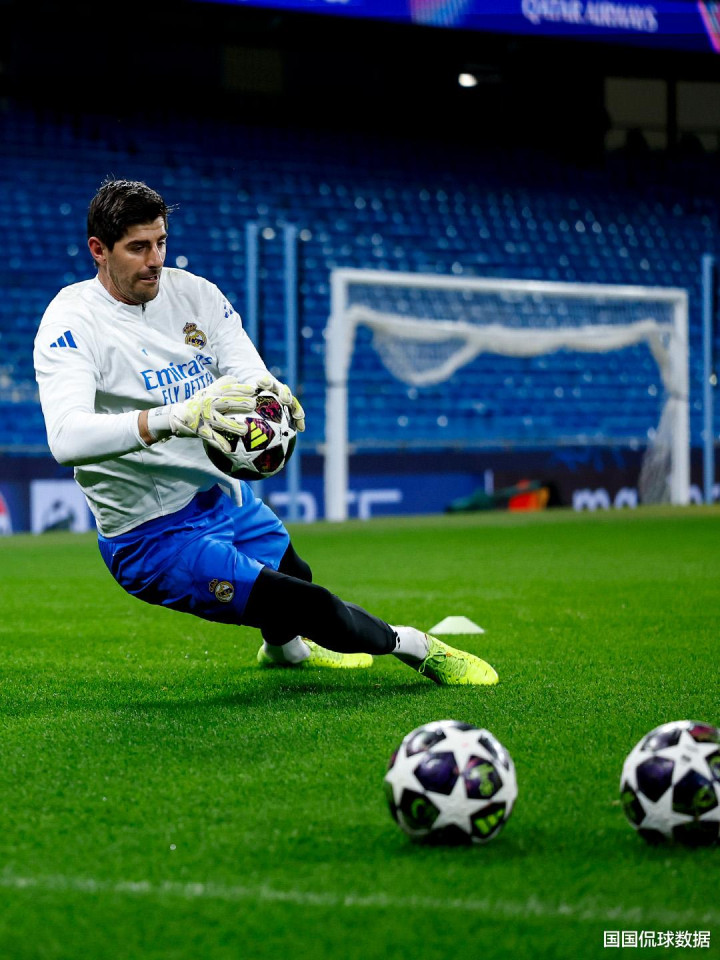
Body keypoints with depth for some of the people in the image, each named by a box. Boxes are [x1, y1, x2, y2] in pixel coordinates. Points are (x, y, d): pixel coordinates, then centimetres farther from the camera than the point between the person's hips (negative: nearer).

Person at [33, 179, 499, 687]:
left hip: (226, 494, 8)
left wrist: (269, 393, -39)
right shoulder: (72, 322, -20)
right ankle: (412, 645, 11)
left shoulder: (194, 293, -1)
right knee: (310, 607, -16)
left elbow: (253, 379, -13)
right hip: (154, 538, -7)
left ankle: (283, 645, 66)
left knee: (295, 574, 31)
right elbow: (67, 438, -37)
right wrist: (171, 419, -51)